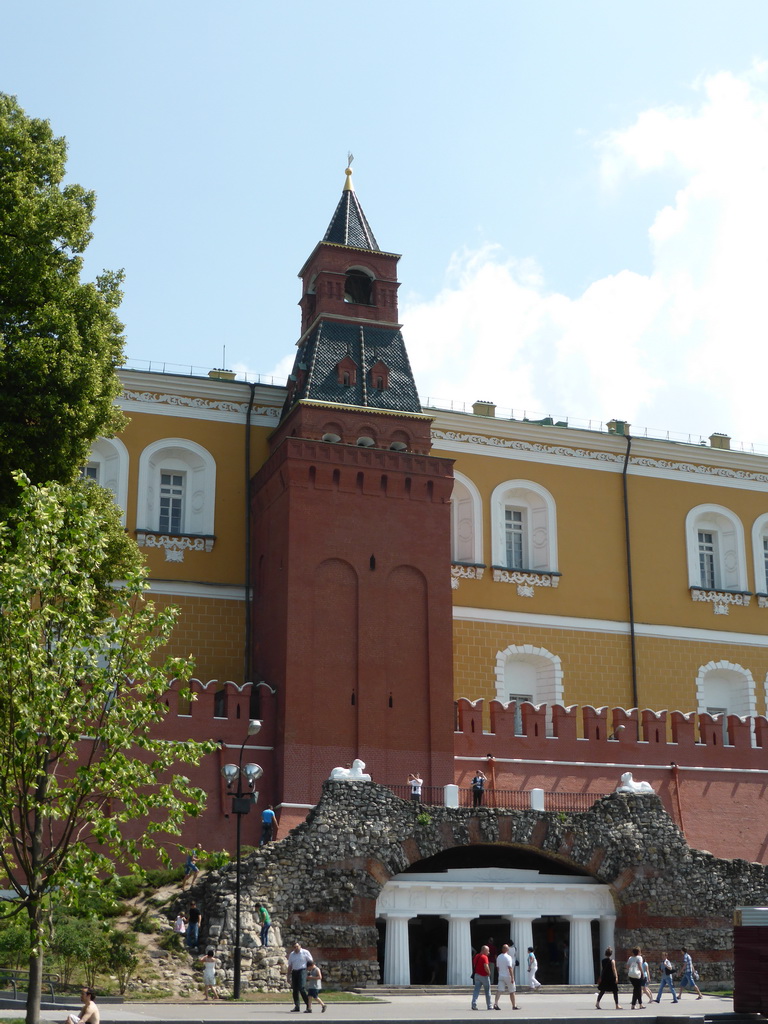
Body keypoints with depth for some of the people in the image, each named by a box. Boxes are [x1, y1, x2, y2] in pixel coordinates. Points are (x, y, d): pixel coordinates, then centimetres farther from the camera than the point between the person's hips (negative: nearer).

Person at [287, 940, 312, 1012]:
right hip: (294, 972, 6)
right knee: (295, 990, 6)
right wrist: (288, 976, 15)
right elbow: (290, 966, 19)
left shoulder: (305, 952, -1)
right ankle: (296, 1006, 17)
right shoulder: (291, 954, 14)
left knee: (302, 989, -16)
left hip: (302, 971, -6)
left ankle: (309, 1007, -13)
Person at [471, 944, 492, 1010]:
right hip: (484, 976, -6)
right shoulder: (484, 957, -16)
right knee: (487, 991, 8)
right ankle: (489, 1006, 16)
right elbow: (486, 967, -25)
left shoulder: (476, 956, 9)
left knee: (476, 990, 1)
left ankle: (474, 1004, -14)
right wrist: (489, 973, -10)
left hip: (477, 975, 6)